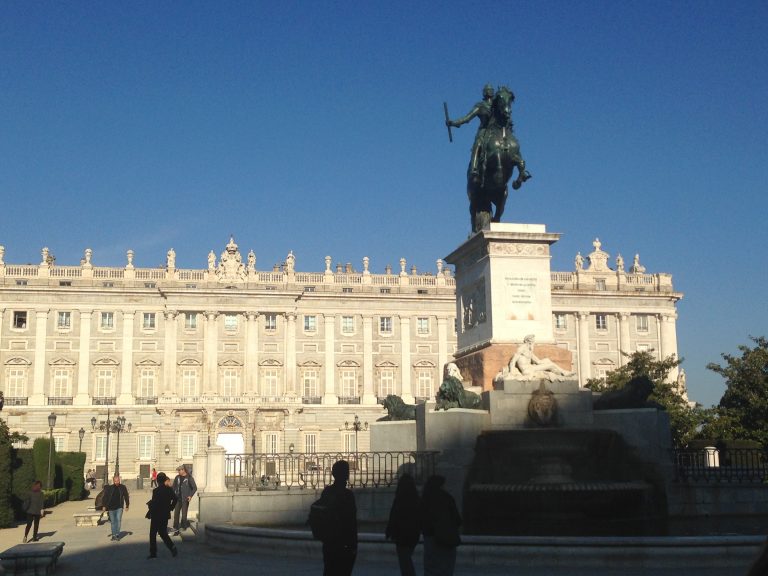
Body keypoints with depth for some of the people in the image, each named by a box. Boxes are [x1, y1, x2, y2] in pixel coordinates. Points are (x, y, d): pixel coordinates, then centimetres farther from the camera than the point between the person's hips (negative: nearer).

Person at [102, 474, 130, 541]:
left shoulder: (122, 487, 3)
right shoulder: (109, 488, 1)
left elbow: (126, 496, 11)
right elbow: (105, 497, 3)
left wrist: (127, 505, 10)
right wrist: (104, 506, -3)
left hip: (119, 507, -1)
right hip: (111, 508, 1)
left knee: (118, 520, -13)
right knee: (113, 522, 6)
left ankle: (117, 534, -8)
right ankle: (114, 535, 15)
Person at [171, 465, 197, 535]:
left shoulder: (189, 478, -8)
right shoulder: (177, 477, 5)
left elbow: (195, 488, -3)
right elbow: (174, 486, 16)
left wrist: (190, 495, -13)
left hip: (185, 499, -4)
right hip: (178, 498, 4)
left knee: (184, 513, 3)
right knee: (176, 513, -2)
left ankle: (183, 526, 24)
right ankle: (176, 529, 0)